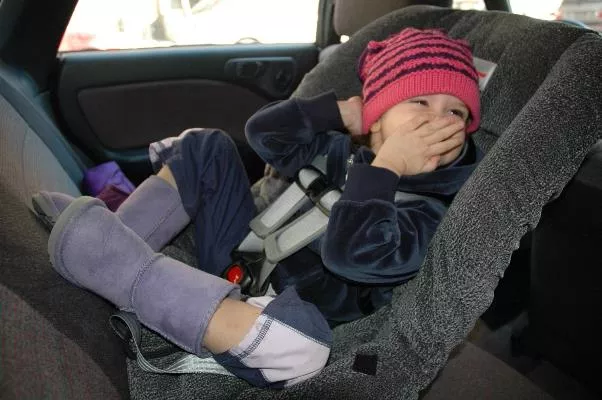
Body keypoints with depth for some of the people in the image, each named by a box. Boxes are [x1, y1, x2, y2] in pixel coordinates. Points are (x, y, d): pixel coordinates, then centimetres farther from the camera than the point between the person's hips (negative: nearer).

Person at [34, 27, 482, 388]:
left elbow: (349, 253, -31)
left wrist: (386, 167, -26)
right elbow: (263, 132, 4)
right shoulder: (345, 149, 4)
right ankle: (114, 248, -10)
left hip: (273, 321, -6)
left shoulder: (430, 210, -14)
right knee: (205, 148, 7)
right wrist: (345, 112, -5)